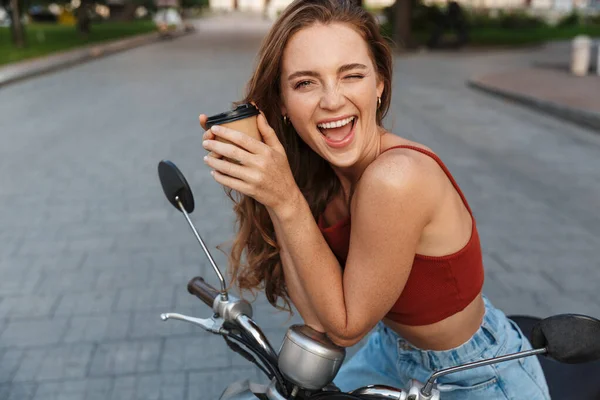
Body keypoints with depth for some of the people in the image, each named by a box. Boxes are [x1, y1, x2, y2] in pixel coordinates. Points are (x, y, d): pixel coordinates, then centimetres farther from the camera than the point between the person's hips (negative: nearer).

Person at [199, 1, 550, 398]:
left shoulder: (396, 179, -33)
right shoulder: (319, 171, -11)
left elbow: (345, 325, -23)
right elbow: (318, 317, -15)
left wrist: (285, 199, -32)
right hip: (392, 352, 6)